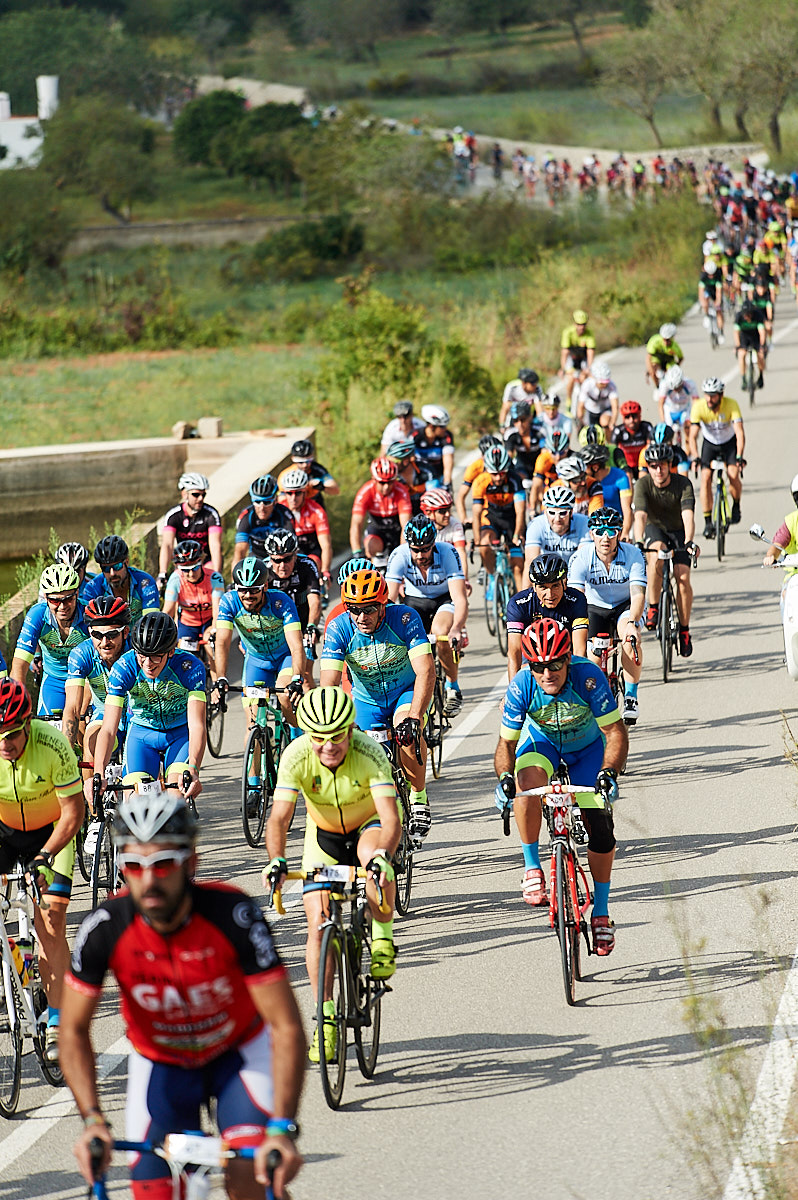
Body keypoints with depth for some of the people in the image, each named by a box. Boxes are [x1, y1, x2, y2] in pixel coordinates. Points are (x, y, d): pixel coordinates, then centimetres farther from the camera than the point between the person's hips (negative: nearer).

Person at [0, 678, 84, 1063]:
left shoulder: (52, 746, -31)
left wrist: (45, 856, -33)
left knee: (50, 918, -15)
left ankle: (56, 1022, -12)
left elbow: (73, 813, -22)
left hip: (50, 832, -2)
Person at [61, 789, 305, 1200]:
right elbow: (74, 1031, -13)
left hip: (239, 1052, -2)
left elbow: (287, 1027, -29)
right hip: (159, 1062, 2)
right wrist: (92, 1118, -26)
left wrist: (283, 1127, -38)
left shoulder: (234, 915, -31)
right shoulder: (105, 928, -26)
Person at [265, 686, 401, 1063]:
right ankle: (326, 1017, 3)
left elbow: (391, 819, -40)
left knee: (372, 857, -38)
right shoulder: (296, 756, -28)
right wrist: (277, 861, -51)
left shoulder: (370, 754, -33)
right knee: (319, 924, -10)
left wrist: (381, 856, -59)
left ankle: (383, 938, -14)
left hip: (369, 825, -2)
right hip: (325, 834, 2)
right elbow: (279, 818, -32)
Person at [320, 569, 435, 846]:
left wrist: (414, 717, -48)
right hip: (366, 700, 2)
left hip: (407, 692, -2)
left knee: (408, 730, -33)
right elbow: (329, 685, -27)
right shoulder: (339, 629, -22)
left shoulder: (404, 619, -27)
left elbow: (426, 670, -35)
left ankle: (419, 801, -17)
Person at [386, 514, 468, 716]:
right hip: (415, 600, 2)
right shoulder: (400, 555, -24)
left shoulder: (447, 553, -29)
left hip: (445, 599, -2)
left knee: (441, 633, -32)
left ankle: (453, 688, -12)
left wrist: (456, 629, -54)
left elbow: (460, 599, -35)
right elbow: (388, 598, -29)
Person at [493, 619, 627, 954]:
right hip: (542, 742, 0)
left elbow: (616, 732, -28)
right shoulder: (521, 687, -29)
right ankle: (532, 868, -20)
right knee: (526, 780, -35)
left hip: (587, 747, 0)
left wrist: (608, 772, -43)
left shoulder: (588, 677, -33)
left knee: (599, 825, -10)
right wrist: (505, 777, -38)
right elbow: (506, 743, -19)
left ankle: (601, 911, 9)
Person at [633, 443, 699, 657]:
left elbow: (688, 516, -34)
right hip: (655, 529, 0)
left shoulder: (683, 484, -22)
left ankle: (684, 629, -2)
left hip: (678, 531, 0)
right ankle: (652, 608, -22)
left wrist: (689, 542, -51)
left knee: (683, 577, -19)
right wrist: (638, 543, -50)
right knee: (656, 553, -36)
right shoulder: (643, 484, -21)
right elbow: (640, 516, -33)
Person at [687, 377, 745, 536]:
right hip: (710, 443, 1)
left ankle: (736, 506, 10)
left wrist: (739, 457, -47)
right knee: (706, 478, -16)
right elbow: (693, 436, -27)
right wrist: (695, 457, -43)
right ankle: (708, 522, -10)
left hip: (730, 442, -1)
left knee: (733, 475, -20)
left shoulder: (731, 405, -28)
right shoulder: (699, 407, -25)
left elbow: (740, 433, -34)